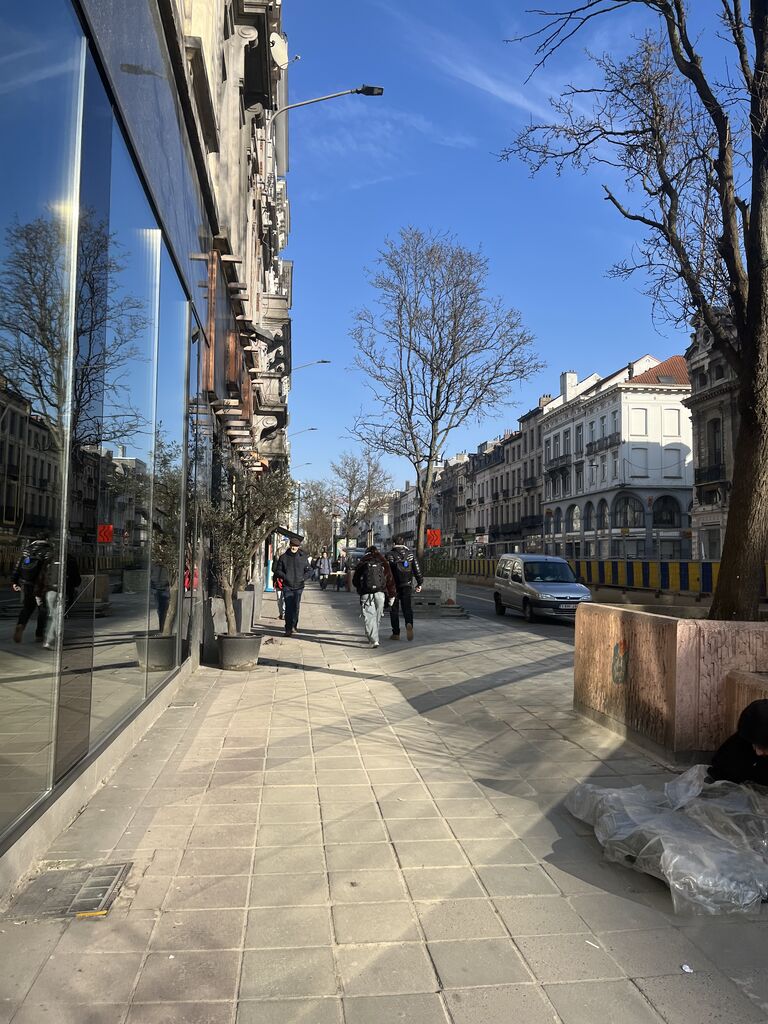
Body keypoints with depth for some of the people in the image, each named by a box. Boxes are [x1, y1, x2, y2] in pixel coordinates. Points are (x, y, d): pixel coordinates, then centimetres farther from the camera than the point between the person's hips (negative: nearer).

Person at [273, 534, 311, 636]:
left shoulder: (303, 557, 5)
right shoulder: (283, 557, 4)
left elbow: (309, 571, 11)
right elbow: (278, 570, 9)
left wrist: (303, 578, -5)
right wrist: (284, 577, -8)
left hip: (298, 586, 1)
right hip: (287, 586, -1)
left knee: (296, 607, 2)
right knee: (288, 608, -5)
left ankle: (293, 626, 18)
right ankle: (288, 628, -2)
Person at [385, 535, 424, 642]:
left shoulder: (390, 555, -4)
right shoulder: (411, 555, 7)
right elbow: (417, 570, 5)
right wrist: (419, 583, 12)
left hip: (393, 586, -2)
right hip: (407, 585, 2)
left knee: (394, 610, 7)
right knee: (407, 607, 5)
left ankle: (396, 633, 9)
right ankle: (409, 624, -24)